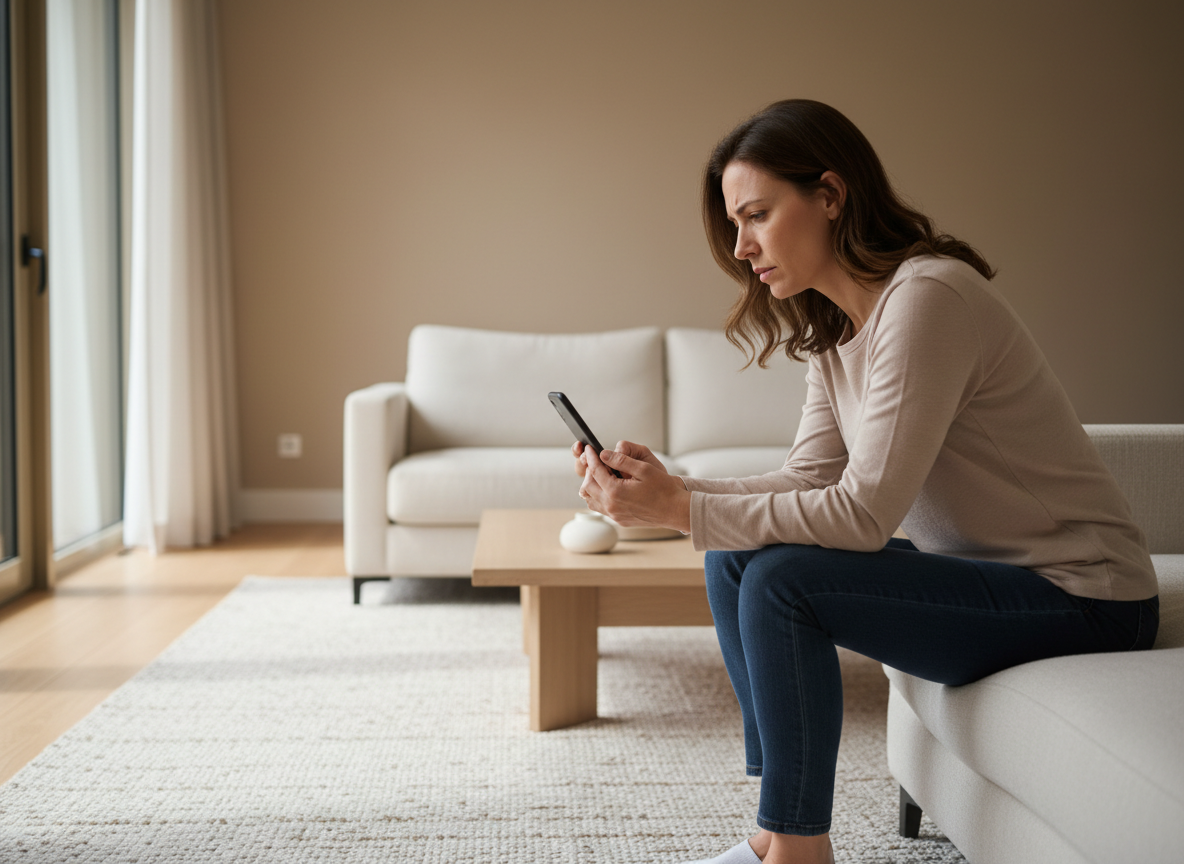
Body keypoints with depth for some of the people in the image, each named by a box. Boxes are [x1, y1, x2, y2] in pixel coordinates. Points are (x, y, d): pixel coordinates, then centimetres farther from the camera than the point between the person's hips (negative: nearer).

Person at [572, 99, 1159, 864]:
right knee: (735, 560, 0)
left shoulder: (927, 297, -22)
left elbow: (863, 512, -26)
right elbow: (809, 481, 1)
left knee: (782, 580, -23)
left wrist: (679, 509, -24)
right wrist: (667, 487, -12)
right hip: (984, 571, 9)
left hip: (1082, 598, -9)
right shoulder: (833, 329, 7)